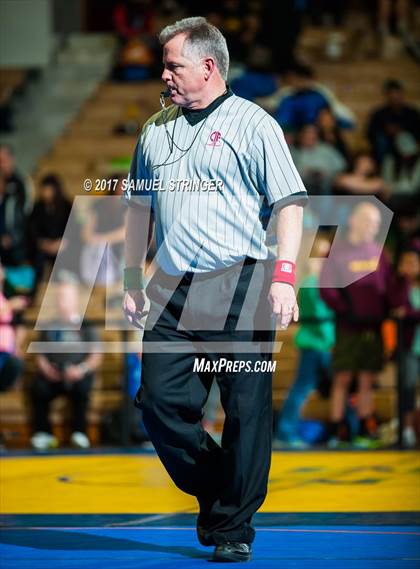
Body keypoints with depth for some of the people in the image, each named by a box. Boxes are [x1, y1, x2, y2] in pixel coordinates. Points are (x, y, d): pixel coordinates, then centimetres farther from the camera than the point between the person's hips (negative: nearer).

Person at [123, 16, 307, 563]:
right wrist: (133, 278, 17)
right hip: (172, 289, 5)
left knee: (246, 410, -3)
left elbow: (288, 203, -6)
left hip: (238, 287, -5)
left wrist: (284, 273, -17)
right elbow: (140, 206, 24)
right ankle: (212, 492, 22)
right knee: (160, 402, 0)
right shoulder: (156, 130, 18)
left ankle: (233, 525, 6)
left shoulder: (253, 124, 0)